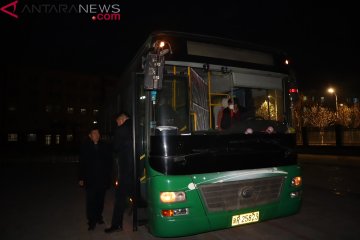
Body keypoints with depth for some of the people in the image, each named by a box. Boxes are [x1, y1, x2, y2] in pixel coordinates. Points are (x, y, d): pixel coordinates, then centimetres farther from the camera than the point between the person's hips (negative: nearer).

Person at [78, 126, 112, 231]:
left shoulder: (104, 146, 3)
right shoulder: (85, 147, 1)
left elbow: (109, 161, 5)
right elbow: (82, 164, 2)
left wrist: (108, 176, 0)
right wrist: (81, 178, -1)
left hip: (102, 178, 2)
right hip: (90, 179, -1)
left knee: (100, 199, 10)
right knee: (91, 200, -1)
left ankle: (98, 217, 27)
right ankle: (92, 221, 8)